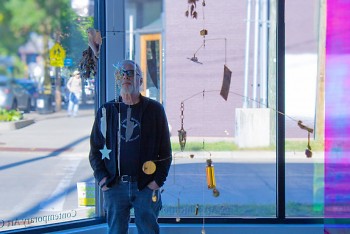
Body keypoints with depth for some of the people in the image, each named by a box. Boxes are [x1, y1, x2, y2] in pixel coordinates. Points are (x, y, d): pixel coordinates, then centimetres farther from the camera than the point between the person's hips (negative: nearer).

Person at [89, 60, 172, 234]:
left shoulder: (154, 109, 4)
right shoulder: (106, 111, 8)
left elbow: (165, 150, 4)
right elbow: (95, 150, 10)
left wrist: (159, 179, -6)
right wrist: (102, 178, -3)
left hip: (147, 186, -1)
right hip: (114, 186, 1)